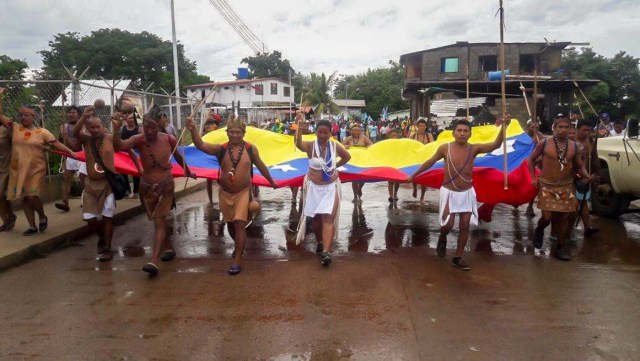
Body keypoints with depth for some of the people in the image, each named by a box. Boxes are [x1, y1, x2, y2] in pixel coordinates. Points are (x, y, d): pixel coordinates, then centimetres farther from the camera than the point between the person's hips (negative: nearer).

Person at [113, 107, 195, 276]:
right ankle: (168, 248, 38)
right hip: (147, 186, 2)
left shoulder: (169, 139, -10)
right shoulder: (139, 139, -13)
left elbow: (178, 156, 10)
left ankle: (154, 262, -13)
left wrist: (188, 172, 25)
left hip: (165, 185, -2)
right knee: (158, 221, 17)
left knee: (159, 222, -7)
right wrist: (116, 128, -51)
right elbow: (118, 146, -33)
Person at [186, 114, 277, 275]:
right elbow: (201, 145, -22)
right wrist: (193, 130, -41)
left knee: (240, 224, -10)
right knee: (230, 224, 17)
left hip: (243, 192, -2)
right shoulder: (221, 149, -8)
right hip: (225, 193, 2)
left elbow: (261, 166, 9)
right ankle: (239, 246, 45)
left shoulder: (251, 149, -5)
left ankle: (237, 260, -4)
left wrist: (272, 182, 19)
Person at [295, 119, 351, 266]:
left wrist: (335, 166, 8)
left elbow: (347, 157, 17)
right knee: (316, 218, 12)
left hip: (331, 187, 0)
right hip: (314, 187, 0)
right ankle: (320, 243, 36)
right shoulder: (310, 145, -11)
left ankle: (326, 252, -15)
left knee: (328, 217, -10)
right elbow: (298, 144, -36)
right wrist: (299, 130, -54)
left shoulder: (335, 146, -3)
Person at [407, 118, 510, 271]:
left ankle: (457, 258, 20)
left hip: (467, 192, 2)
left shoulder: (474, 149, -6)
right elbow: (430, 162, 5)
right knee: (448, 224, -9)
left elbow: (496, 144, -17)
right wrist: (414, 175, 13)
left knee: (465, 226, 5)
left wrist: (503, 127, -33)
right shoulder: (445, 148, -9)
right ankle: (442, 238, 29)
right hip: (449, 192, -2)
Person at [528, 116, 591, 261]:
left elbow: (579, 166, 7)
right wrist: (533, 177, -4)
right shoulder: (544, 143, -8)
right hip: (547, 185, -3)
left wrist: (586, 176, -13)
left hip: (566, 186, 3)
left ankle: (560, 248, 19)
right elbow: (531, 159, 4)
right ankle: (539, 231, 26)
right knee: (547, 217, -9)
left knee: (564, 217, 6)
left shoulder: (574, 146, 1)